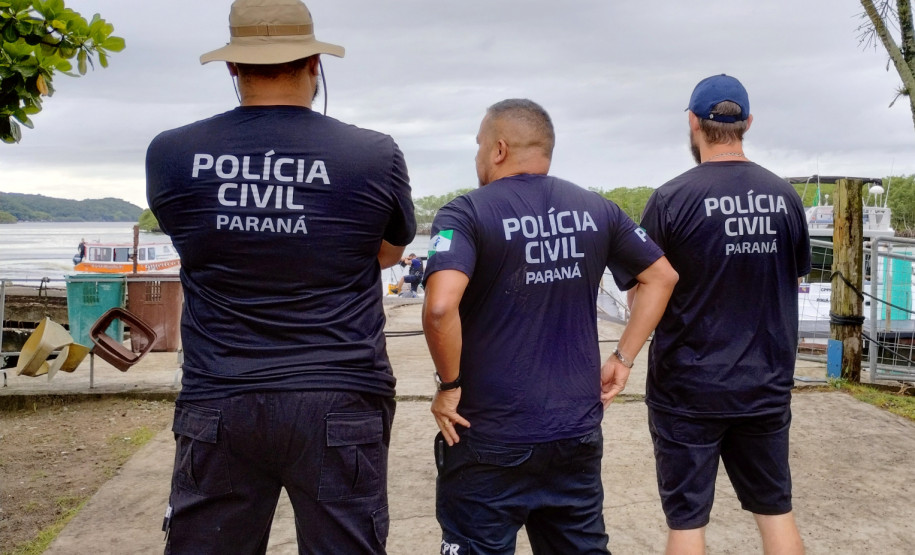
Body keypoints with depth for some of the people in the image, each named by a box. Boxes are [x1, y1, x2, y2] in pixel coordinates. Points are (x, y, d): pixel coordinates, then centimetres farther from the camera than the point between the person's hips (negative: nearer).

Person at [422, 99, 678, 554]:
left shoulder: (466, 214, -12)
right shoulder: (596, 210, 4)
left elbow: (440, 307, -27)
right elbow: (663, 276, 11)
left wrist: (449, 384, -12)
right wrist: (623, 358, 11)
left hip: (491, 440, -4)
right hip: (578, 434, 5)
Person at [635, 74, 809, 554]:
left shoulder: (672, 198, -13)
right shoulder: (784, 196, 0)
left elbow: (641, 296, -7)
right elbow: (794, 277, 12)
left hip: (688, 387, -4)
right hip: (766, 385, 4)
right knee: (775, 509, 18)